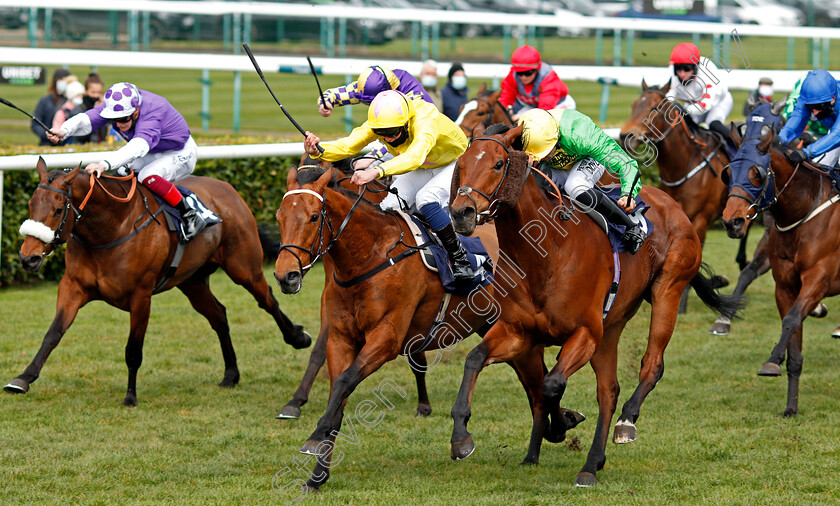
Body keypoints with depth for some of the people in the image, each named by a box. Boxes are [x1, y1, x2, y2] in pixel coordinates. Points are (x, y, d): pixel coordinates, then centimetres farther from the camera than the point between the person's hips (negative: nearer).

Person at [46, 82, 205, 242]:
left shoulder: (153, 111, -38)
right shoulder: (115, 106, -17)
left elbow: (139, 146, -54)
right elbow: (87, 119, -30)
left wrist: (105, 164, -67)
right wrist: (64, 131, -53)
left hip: (181, 154, -8)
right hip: (153, 155, 8)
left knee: (147, 176, -30)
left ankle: (189, 215, -22)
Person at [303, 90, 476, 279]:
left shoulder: (425, 120, -43)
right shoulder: (378, 123, -24)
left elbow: (415, 156, -60)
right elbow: (347, 145, -28)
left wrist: (376, 172, -74)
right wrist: (319, 151, -50)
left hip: (454, 165, -6)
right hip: (420, 170, 6)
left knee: (426, 199, -31)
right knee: (389, 208, -13)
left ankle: (460, 258, -19)